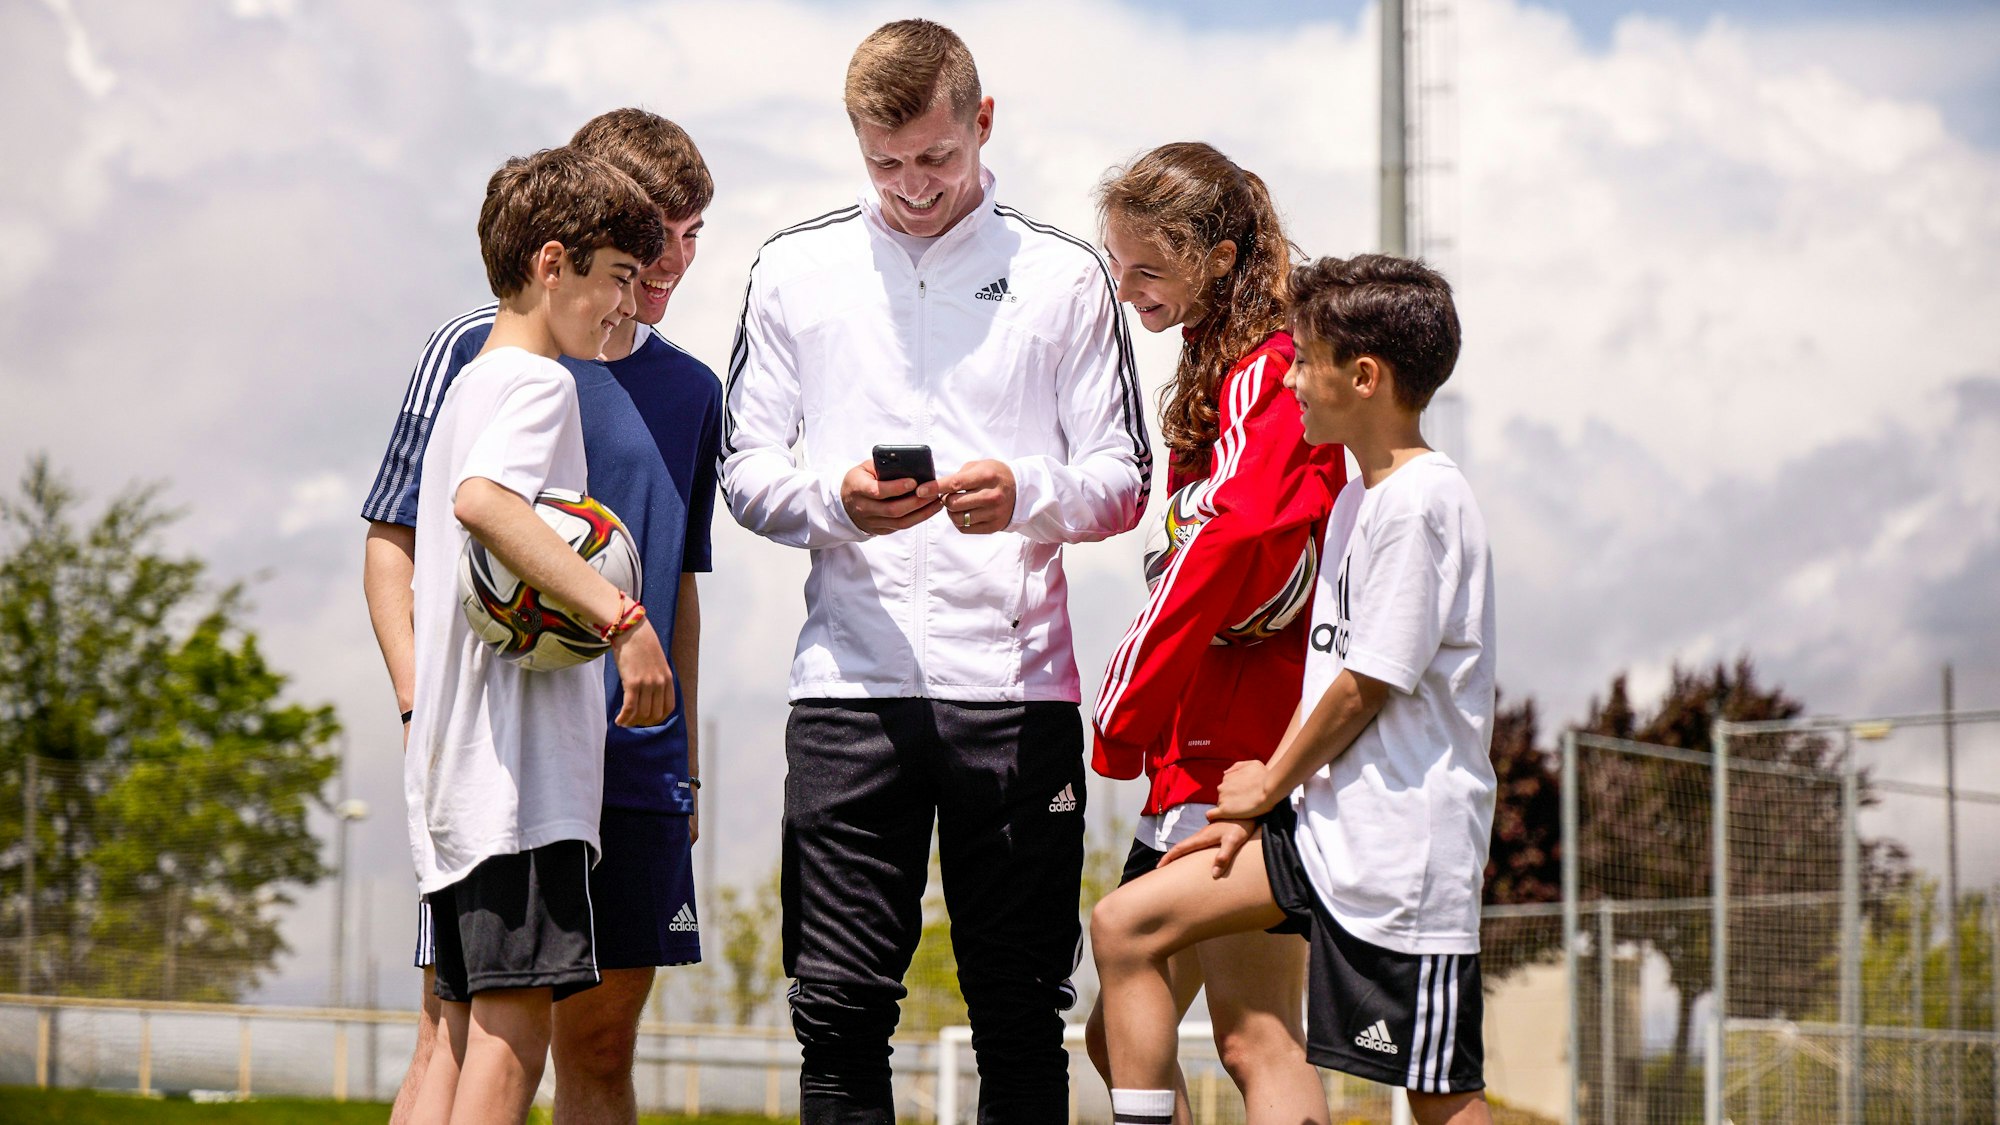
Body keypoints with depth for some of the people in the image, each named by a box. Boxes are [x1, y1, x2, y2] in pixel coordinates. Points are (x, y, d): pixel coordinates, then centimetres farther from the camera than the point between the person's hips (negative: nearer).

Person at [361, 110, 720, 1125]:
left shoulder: (691, 392, 14)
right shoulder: (478, 353, -2)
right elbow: (393, 544, -1)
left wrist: (686, 763, 19)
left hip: (635, 766, 5)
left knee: (602, 1043, 7)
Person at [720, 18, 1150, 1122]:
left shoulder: (1063, 275, 7)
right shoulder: (795, 269, 11)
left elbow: (1124, 479, 7)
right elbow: (744, 470, 11)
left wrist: (1029, 492, -16)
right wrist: (836, 499, -11)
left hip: (1017, 681, -1)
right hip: (851, 683, 1)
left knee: (1021, 1011, 2)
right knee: (839, 1005, -3)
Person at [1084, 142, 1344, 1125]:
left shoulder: (1266, 377, -11)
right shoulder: (1214, 371, 19)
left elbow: (1235, 549, -21)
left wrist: (1123, 720, -13)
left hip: (1244, 743, -10)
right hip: (1194, 756, 10)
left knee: (1254, 1040, -11)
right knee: (1124, 1036, 11)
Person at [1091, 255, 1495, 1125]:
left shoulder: (1421, 503, -15)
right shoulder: (1356, 502, 15)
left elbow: (1368, 686, -16)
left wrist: (1268, 785, -2)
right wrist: (1255, 812, 8)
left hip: (1403, 843, -10)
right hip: (1324, 822, 10)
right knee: (1125, 927, 5)